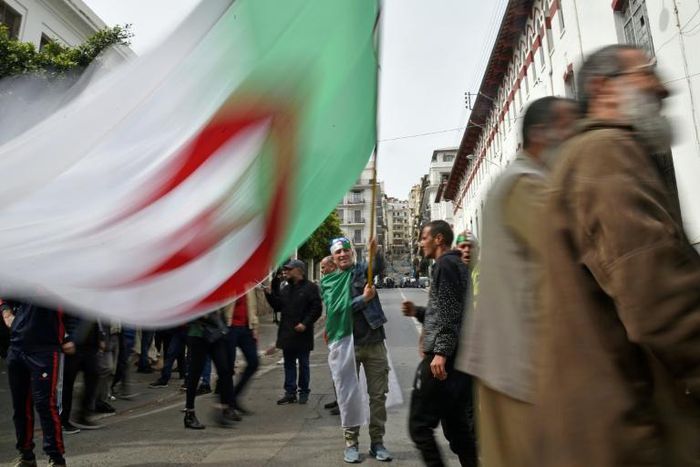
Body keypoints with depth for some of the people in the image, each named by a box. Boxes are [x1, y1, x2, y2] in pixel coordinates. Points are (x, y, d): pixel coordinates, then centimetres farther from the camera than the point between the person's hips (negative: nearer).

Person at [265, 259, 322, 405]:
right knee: (289, 364, 11)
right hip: (287, 333, 6)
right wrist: (268, 294, -2)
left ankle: (304, 392, 19)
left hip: (302, 334, -6)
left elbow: (316, 308, -14)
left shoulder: (310, 287, -8)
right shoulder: (286, 289, 14)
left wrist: (305, 323, -21)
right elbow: (278, 306, 10)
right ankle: (290, 392, 19)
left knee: (303, 364, 7)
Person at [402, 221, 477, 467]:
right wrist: (417, 311, 15)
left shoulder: (445, 264, -9)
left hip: (442, 358, -10)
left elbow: (450, 313, -20)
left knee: (419, 424, -4)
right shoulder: (458, 265, 21)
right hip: (458, 357, 10)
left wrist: (441, 352, -24)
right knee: (457, 425, 14)